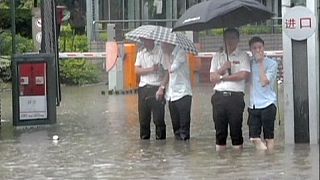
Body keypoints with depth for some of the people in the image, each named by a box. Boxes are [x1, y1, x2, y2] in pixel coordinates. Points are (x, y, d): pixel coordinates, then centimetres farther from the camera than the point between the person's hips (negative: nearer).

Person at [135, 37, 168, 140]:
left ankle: (160, 138, 3)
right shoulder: (141, 52, 11)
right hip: (143, 88, 4)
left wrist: (162, 88, -14)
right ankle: (144, 139, 17)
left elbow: (166, 72, -6)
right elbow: (137, 70, 5)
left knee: (158, 118, -5)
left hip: (157, 87, -4)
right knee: (143, 117, 7)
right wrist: (151, 69, -11)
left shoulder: (160, 51, -5)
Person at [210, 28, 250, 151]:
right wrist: (223, 69, -8)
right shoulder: (217, 57, 17)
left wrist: (222, 77, -2)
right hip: (219, 96, 3)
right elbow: (212, 78, 10)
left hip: (235, 96, -3)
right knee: (219, 127, 4)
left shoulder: (243, 56, 7)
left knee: (236, 126, -3)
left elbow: (244, 75, -8)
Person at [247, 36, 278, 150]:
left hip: (267, 104, -5)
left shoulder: (271, 64, -3)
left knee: (269, 136, 2)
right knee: (254, 137, 0)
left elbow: (264, 82, -16)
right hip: (253, 105, 5)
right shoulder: (250, 63, 11)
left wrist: (261, 63, -13)